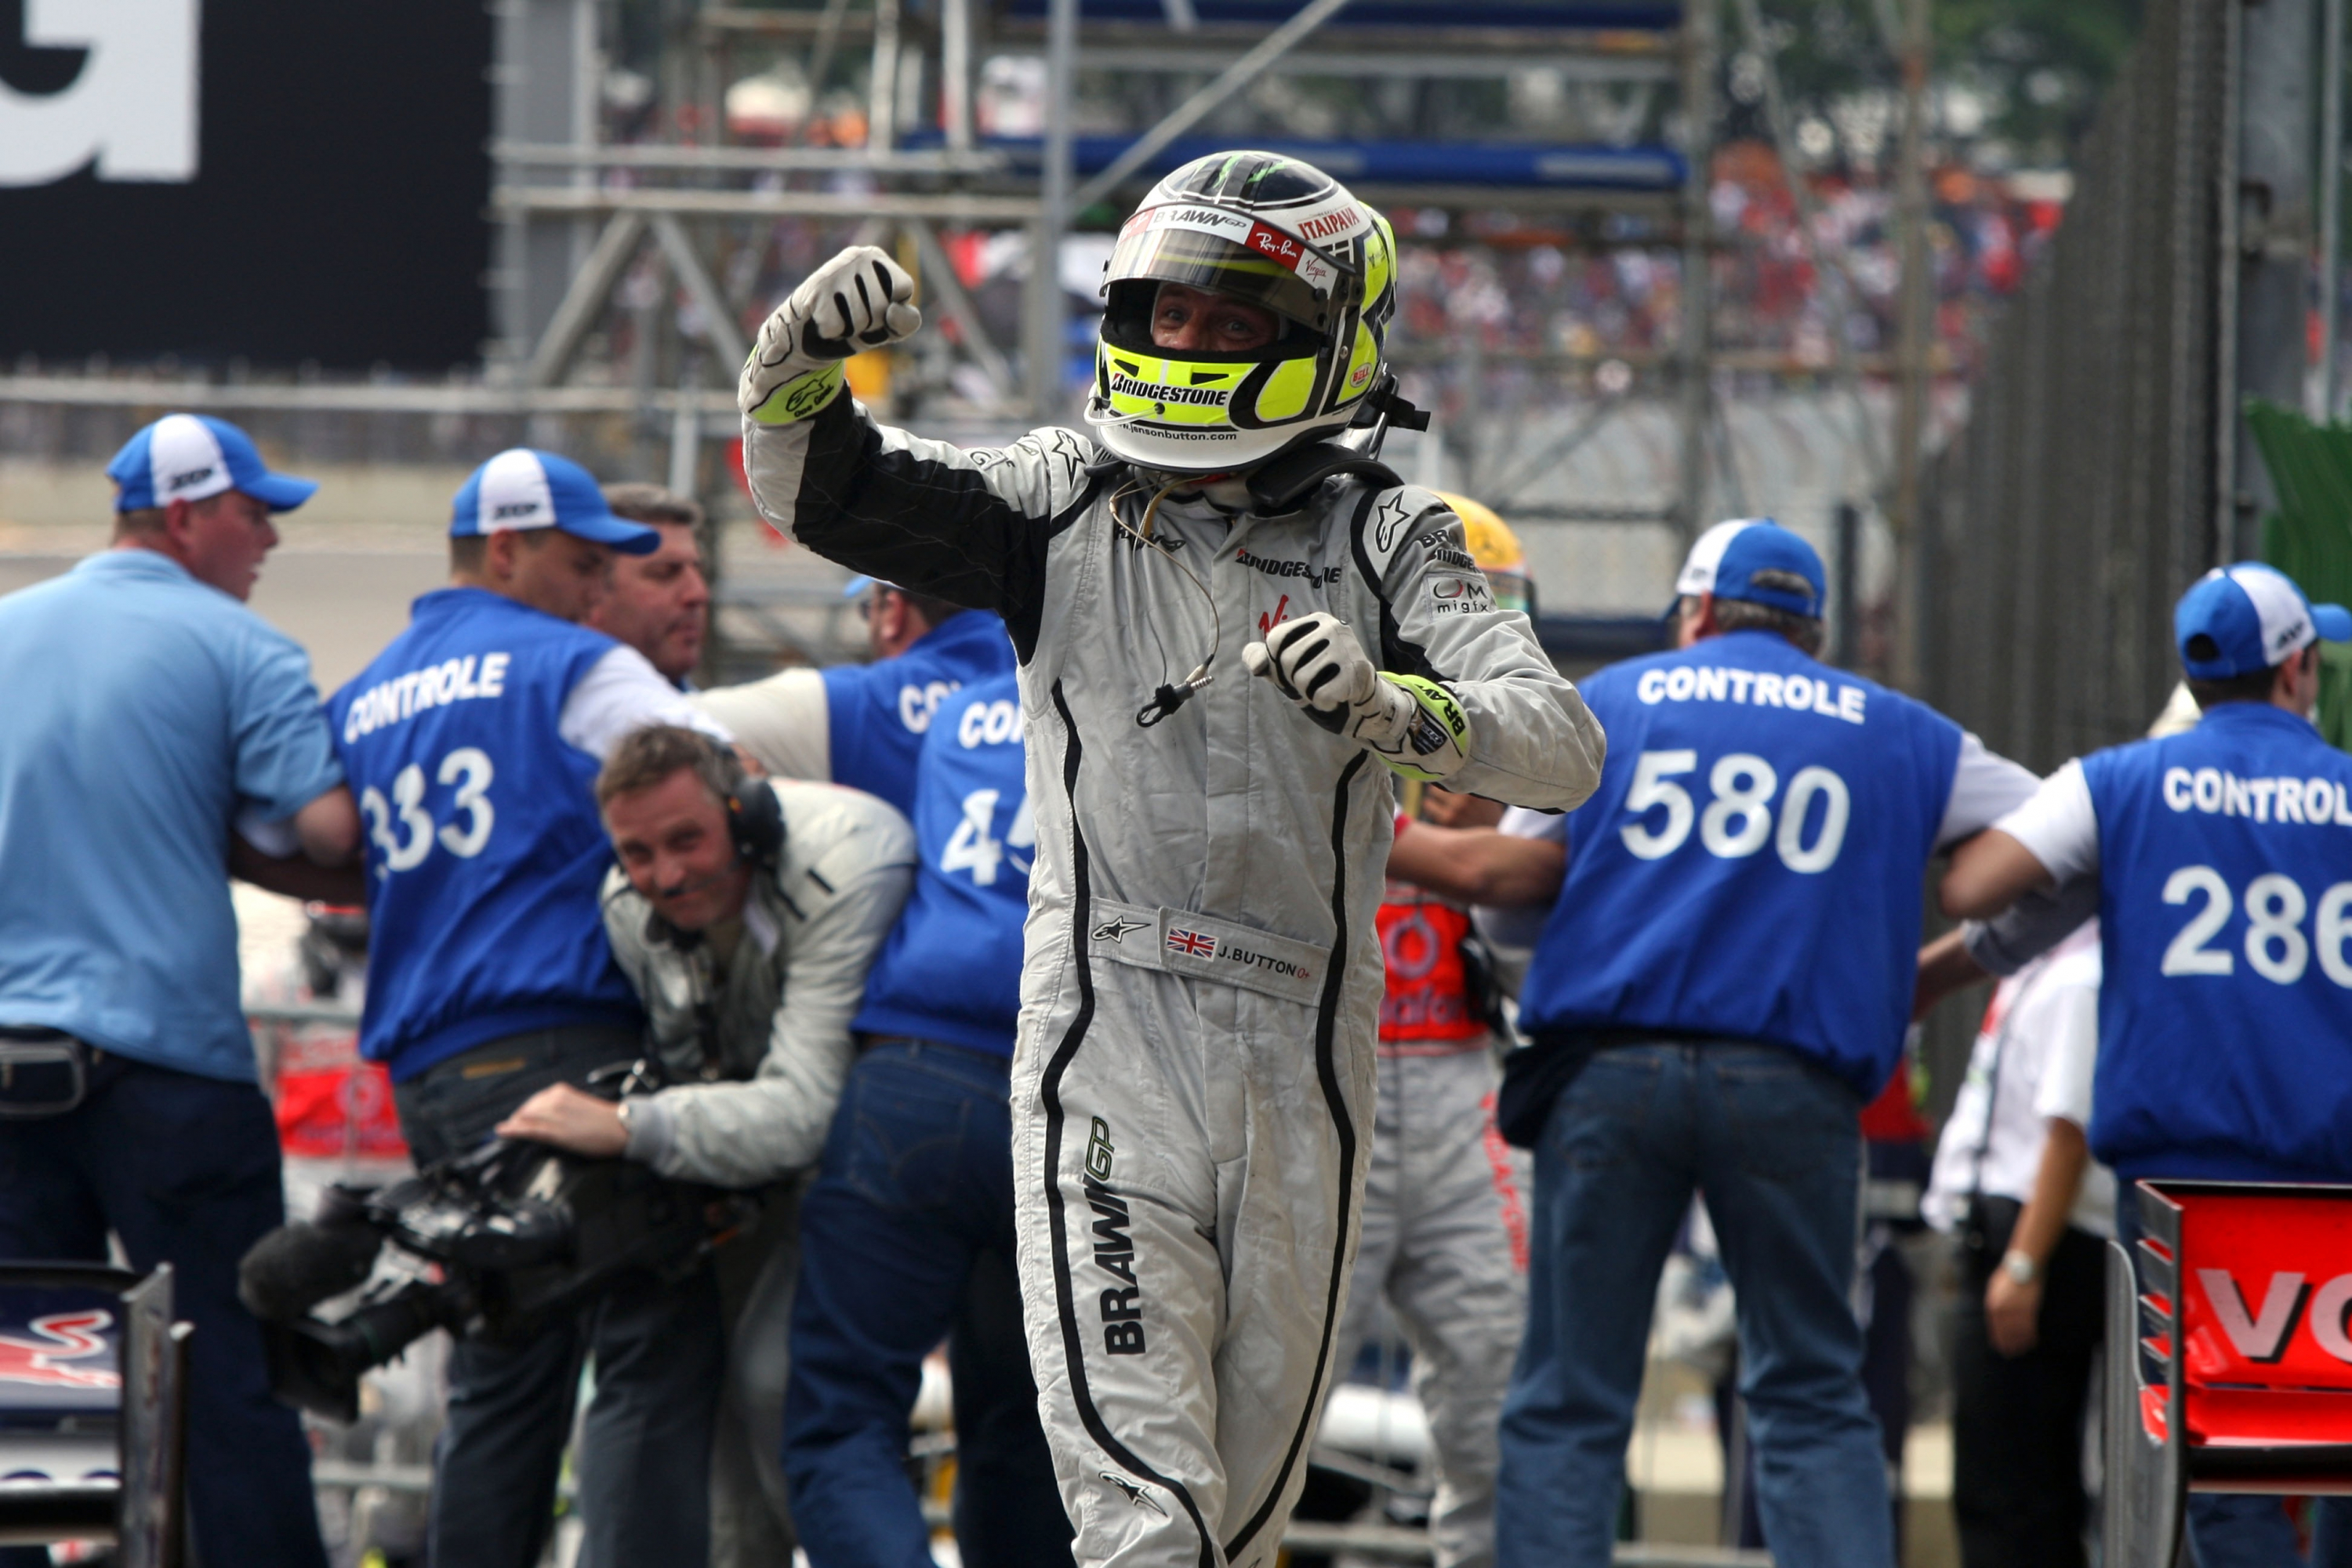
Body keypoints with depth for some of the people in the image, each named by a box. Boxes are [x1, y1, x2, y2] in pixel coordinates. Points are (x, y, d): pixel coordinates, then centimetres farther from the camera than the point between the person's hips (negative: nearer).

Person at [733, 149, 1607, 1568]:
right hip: (1111, 1038, -1)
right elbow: (819, 493, 5)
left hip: (1299, 1061, 1)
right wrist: (801, 362, -16)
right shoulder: (1064, 498, 9)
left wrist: (1393, 706, -28)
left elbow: (1563, 750, -9)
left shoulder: (1384, 540, 2)